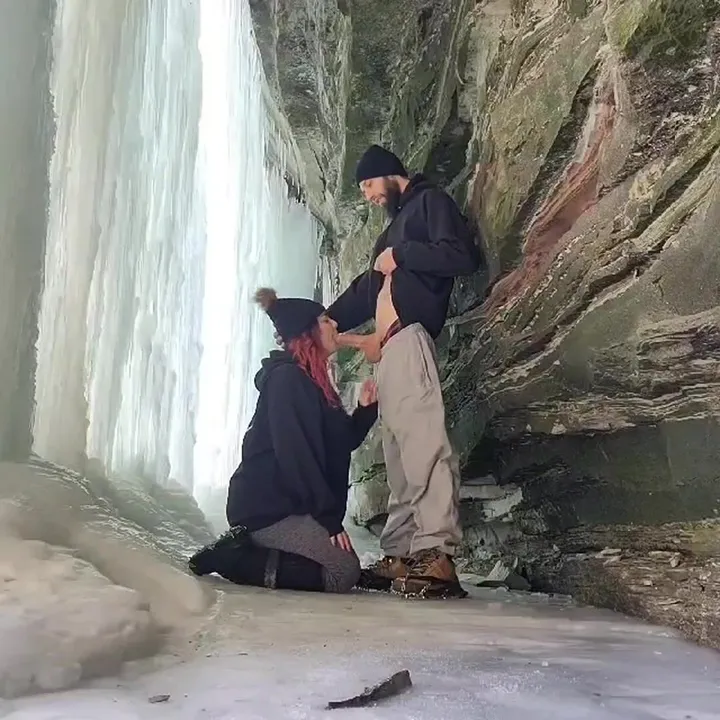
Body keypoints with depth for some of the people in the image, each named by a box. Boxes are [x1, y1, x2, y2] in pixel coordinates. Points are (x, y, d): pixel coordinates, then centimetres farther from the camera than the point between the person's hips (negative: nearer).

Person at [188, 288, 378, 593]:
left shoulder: (310, 382, 18)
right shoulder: (287, 378, -14)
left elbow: (339, 442, 17)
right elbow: (294, 454, -21)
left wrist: (366, 409, 1)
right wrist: (329, 517, -20)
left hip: (282, 504, 10)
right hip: (266, 507, -10)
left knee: (334, 566, 11)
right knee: (344, 572, -9)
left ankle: (243, 548, 6)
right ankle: (232, 558, -12)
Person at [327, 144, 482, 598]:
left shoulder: (430, 202, 9)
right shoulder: (395, 224, 34)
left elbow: (464, 257, -9)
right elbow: (364, 293, 36)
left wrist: (400, 255, -3)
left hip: (408, 337, -9)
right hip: (388, 345, 9)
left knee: (422, 438, -20)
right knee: (399, 451, 2)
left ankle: (437, 556, -25)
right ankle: (401, 556, 1)